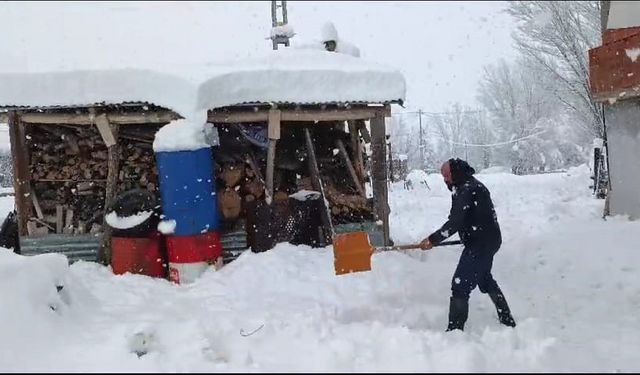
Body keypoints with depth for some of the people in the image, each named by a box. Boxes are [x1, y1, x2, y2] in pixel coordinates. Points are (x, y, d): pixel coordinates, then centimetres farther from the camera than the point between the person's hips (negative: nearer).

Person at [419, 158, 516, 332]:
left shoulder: (467, 190, -21)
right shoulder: (472, 185, 12)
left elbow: (454, 223, -27)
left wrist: (432, 239, -25)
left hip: (480, 244, -11)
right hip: (489, 240, 11)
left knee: (460, 285, -11)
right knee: (485, 279, 26)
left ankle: (455, 329, -11)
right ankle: (507, 320, 38)